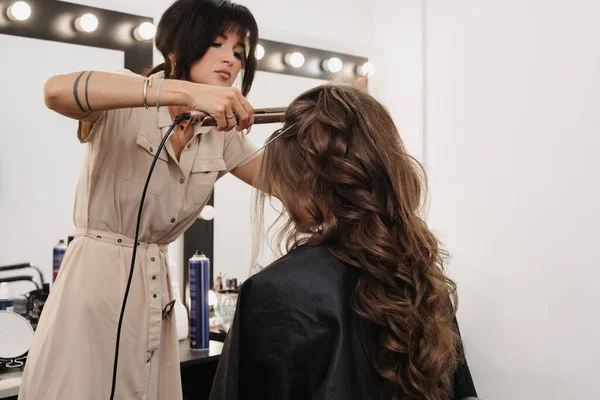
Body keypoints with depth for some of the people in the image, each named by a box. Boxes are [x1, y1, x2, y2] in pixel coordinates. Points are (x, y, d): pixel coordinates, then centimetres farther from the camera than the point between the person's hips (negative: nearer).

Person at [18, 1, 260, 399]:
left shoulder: (223, 135, 6)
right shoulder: (125, 103, -11)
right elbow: (57, 91, -32)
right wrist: (187, 91, -39)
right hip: (95, 278, -6)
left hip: (154, 288, 6)